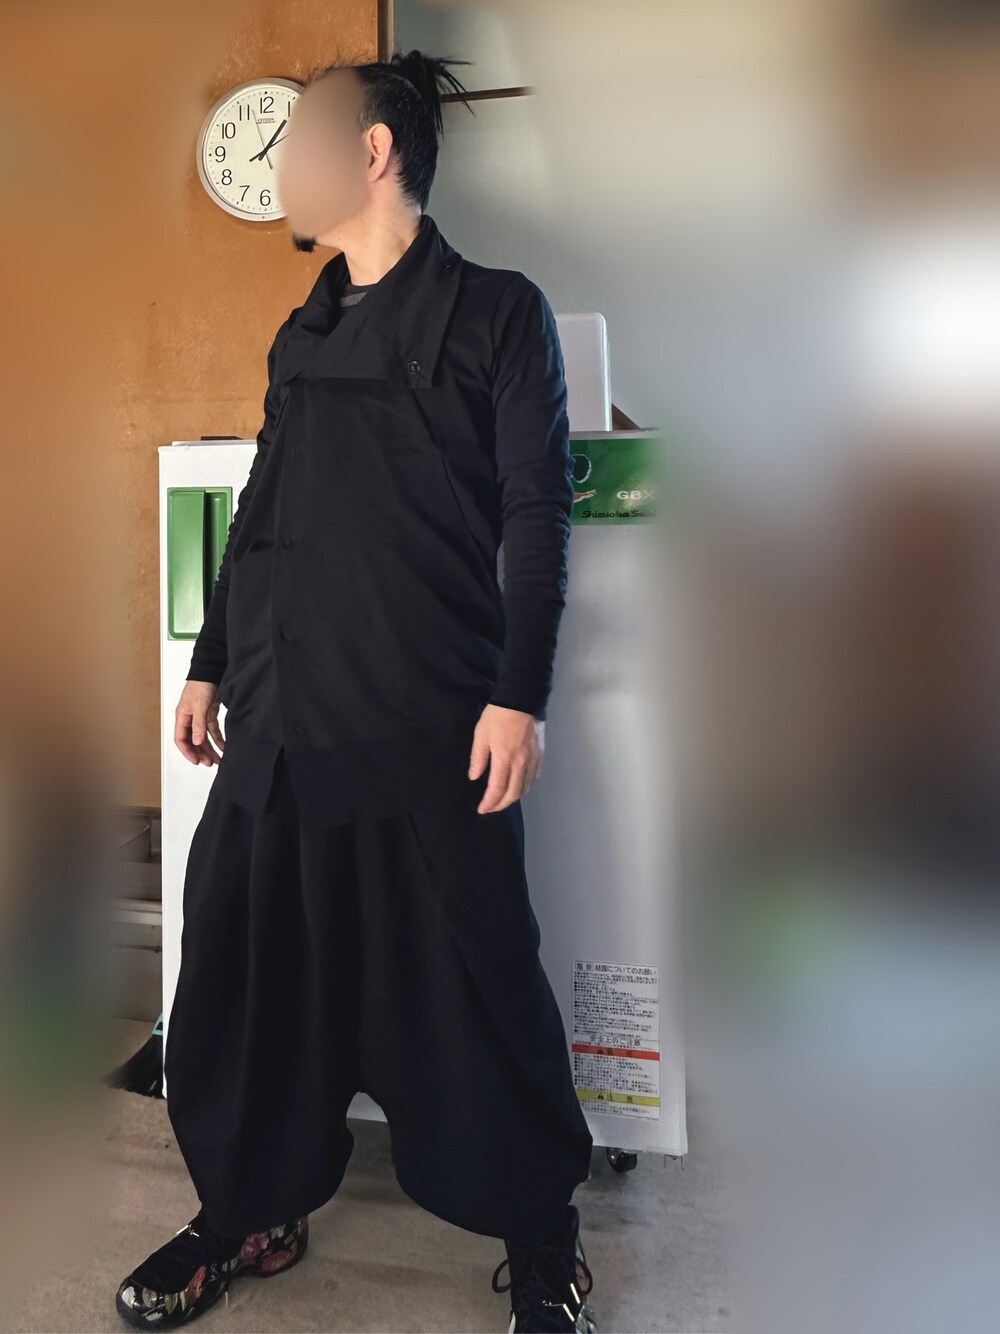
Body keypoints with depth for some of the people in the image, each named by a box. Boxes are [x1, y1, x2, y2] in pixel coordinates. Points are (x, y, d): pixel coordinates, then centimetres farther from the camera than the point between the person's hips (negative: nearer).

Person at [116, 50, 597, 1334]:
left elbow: (536, 512, -6)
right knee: (247, 968, 11)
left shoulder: (497, 311, 1)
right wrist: (210, 664, 18)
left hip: (431, 725, -6)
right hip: (279, 717, 6)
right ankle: (250, 1212, 33)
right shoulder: (300, 336, 19)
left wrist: (519, 695, -14)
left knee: (471, 986, 2)